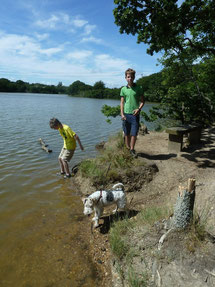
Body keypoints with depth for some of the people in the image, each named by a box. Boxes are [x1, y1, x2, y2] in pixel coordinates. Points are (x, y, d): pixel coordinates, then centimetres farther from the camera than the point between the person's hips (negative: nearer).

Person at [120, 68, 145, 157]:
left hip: (135, 114, -1)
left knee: (134, 133, 0)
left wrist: (139, 109, -11)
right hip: (126, 114, 1)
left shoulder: (138, 88, 3)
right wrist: (122, 114, -2)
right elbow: (122, 102, 7)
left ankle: (132, 149, 16)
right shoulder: (123, 89, 6)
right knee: (127, 134, 8)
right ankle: (127, 149, 23)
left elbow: (142, 101, 7)